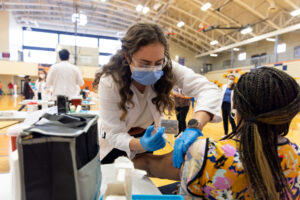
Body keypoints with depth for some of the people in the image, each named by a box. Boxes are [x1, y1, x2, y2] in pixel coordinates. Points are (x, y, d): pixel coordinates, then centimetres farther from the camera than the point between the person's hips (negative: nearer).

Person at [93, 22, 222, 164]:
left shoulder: (167, 68, -27)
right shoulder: (109, 82, -33)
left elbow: (208, 90, -34)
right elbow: (114, 134, -30)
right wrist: (141, 144, -51)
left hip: (147, 133, 2)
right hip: (115, 140, -2)